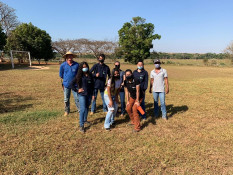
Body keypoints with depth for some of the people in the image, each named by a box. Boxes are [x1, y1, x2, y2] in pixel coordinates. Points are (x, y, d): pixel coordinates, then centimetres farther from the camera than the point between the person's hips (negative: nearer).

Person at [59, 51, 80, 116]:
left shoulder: (76, 65, -8)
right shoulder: (63, 65, -6)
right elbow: (61, 75, 9)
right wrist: (65, 80, 13)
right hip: (66, 85, 1)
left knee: (77, 98, 0)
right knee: (66, 99, 12)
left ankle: (79, 110, 13)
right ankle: (67, 111, 29)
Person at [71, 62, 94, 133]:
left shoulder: (90, 75, 6)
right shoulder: (79, 76, -5)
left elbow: (92, 85, 12)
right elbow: (72, 84, -3)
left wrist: (93, 94, 10)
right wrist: (77, 90, -7)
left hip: (89, 94, 4)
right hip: (82, 95, -4)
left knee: (87, 108, 16)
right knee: (83, 109, -10)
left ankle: (85, 120, 36)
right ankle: (81, 125, -5)